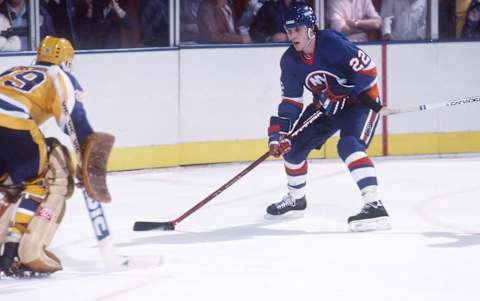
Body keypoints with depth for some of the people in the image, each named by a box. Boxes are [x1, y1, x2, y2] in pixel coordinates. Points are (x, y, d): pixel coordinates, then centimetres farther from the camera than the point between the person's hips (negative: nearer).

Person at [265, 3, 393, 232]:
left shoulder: (331, 43, -28)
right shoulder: (290, 61, -6)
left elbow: (367, 69, -28)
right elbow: (291, 101, -2)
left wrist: (339, 93, -29)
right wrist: (279, 131, -14)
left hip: (360, 99, -8)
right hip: (327, 106, 8)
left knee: (349, 145, -31)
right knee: (292, 145, 9)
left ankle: (374, 206, -39)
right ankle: (295, 198, 36)